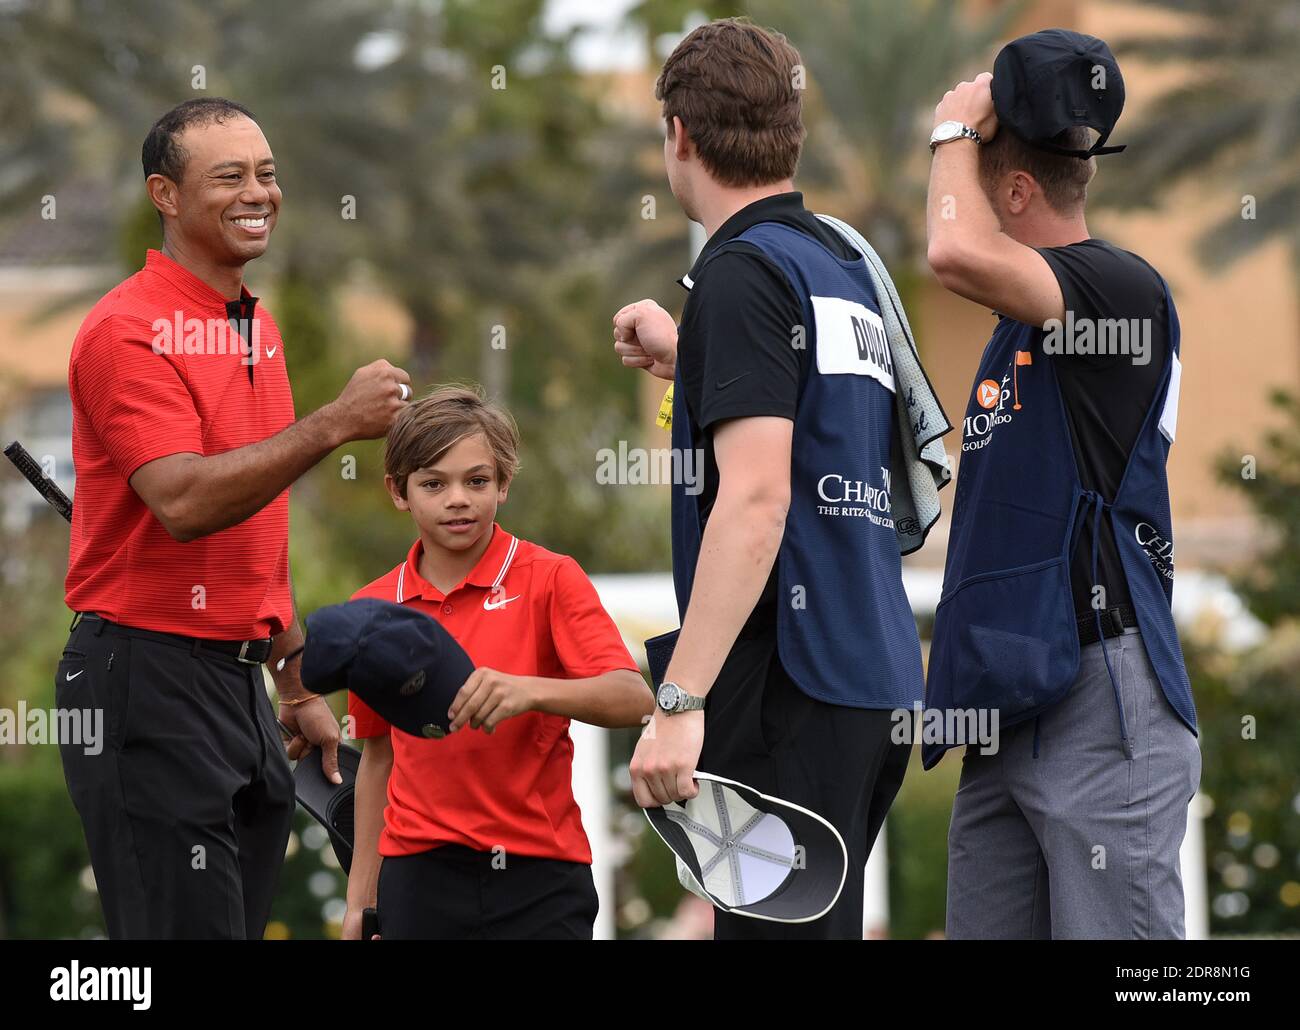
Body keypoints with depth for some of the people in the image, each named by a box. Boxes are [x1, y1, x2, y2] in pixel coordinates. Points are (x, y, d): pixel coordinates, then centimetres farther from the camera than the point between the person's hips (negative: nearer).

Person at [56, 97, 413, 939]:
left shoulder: (259, 328, 16)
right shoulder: (129, 330, -11)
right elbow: (184, 501, -25)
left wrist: (298, 686, 20)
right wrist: (334, 424, -27)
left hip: (239, 677, 9)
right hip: (150, 672, -9)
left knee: (244, 920, 8)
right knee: (188, 928, -10)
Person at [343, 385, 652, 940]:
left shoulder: (550, 579, -3)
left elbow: (633, 700, -16)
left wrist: (531, 691, -33)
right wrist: (361, 897, 14)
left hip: (538, 875, -3)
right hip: (419, 876, 3)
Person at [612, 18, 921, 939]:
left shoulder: (744, 269, -9)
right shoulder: (847, 268, 17)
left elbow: (756, 496, -20)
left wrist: (679, 702, -23)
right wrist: (683, 360, 40)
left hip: (790, 686, -9)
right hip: (876, 680, 9)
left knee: (778, 928, -9)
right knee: (817, 924, 15)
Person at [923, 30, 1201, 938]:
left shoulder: (1125, 290, -9)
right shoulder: (1019, 324, 21)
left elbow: (958, 253, -23)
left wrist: (956, 130, -8)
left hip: (1100, 692, -9)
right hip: (1006, 702, 9)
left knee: (1112, 933, -10)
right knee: (983, 930, 6)